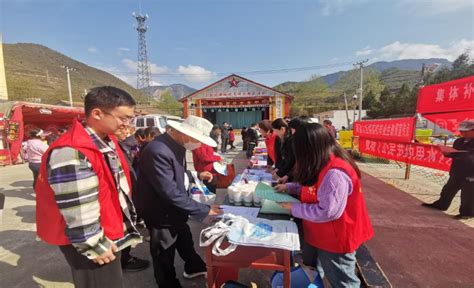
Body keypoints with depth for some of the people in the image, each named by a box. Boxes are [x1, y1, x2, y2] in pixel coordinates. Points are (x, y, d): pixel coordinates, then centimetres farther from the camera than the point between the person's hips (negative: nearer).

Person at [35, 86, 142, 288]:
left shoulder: (107, 141, 2)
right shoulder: (72, 154, -28)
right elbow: (78, 211, -26)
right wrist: (95, 245, -16)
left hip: (111, 235, 9)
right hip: (91, 242, -8)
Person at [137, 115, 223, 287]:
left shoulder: (176, 144, -5)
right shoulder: (158, 151, -34)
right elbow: (171, 193, -34)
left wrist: (197, 176, -2)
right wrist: (204, 209, -28)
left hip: (175, 212, 9)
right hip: (162, 215, -9)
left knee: (185, 241, 30)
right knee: (164, 259, 17)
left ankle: (194, 267, 56)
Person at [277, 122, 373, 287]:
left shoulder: (335, 174, -34)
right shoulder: (323, 166, -2)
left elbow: (326, 213, -32)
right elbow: (313, 190, 13)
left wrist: (294, 208, -22)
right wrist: (289, 188, 2)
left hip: (335, 240, -9)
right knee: (313, 274, 29)